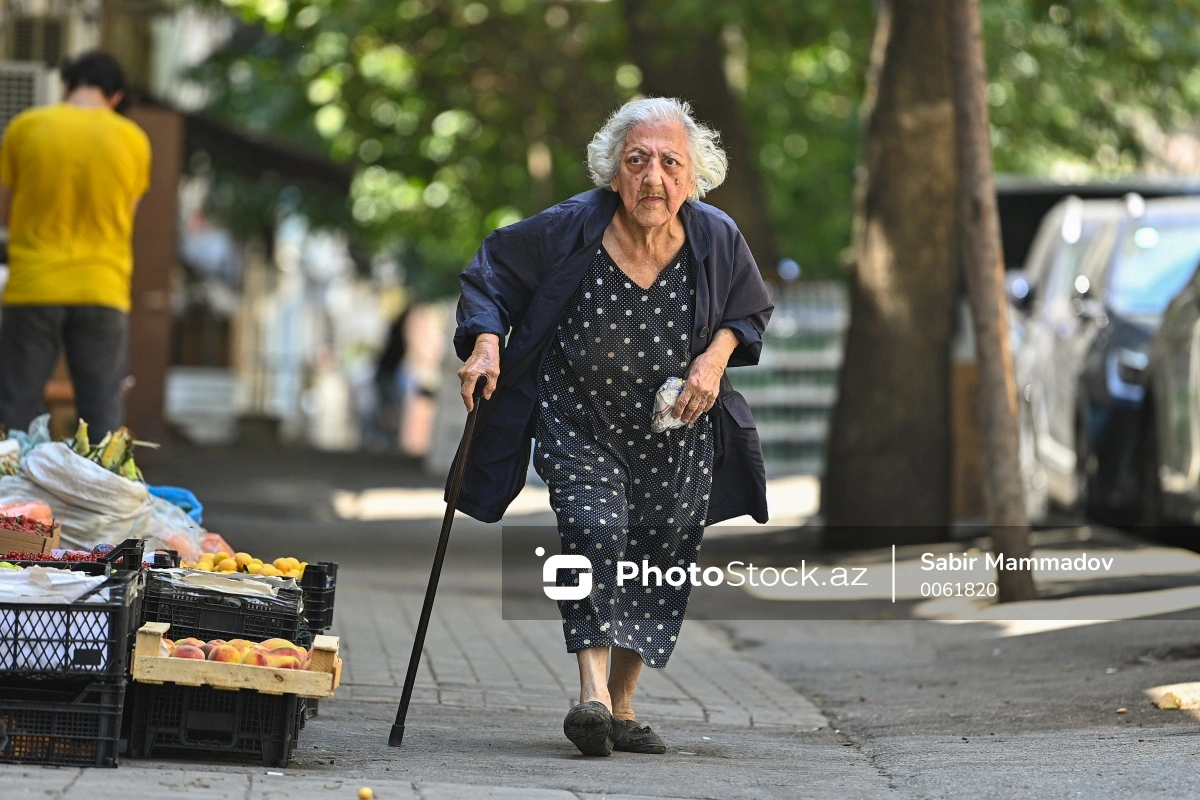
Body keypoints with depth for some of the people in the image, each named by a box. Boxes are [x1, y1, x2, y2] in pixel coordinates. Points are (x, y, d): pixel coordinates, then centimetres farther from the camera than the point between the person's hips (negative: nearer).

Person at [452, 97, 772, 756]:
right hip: (579, 423, -3)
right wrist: (486, 342, -18)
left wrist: (717, 356, -10)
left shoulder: (717, 239, -11)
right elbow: (490, 271, -2)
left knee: (658, 559, 5)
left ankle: (621, 708, 19)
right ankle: (593, 695, -31)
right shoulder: (568, 230, -18)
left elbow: (750, 311, 9)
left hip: (676, 431, 3)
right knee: (594, 531, -23)